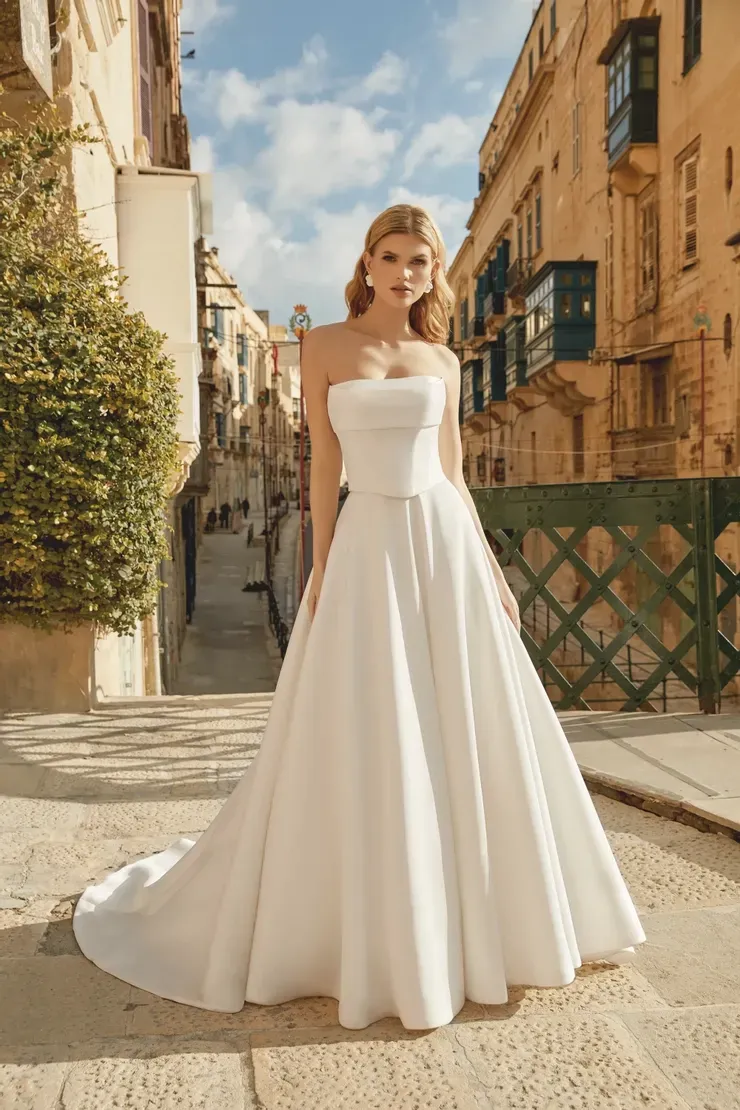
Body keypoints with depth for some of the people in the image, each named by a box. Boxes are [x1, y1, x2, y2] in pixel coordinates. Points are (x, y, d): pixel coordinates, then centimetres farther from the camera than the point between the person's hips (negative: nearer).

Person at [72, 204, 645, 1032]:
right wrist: (322, 573, -6)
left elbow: (454, 473, 12)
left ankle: (486, 921, 28)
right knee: (363, 750, 0)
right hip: (368, 547, -3)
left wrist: (492, 573, 8)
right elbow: (325, 466, 0)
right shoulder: (324, 347, 4)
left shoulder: (442, 362, 12)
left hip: (447, 546, 3)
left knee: (471, 741, 7)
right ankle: (374, 941, 19)